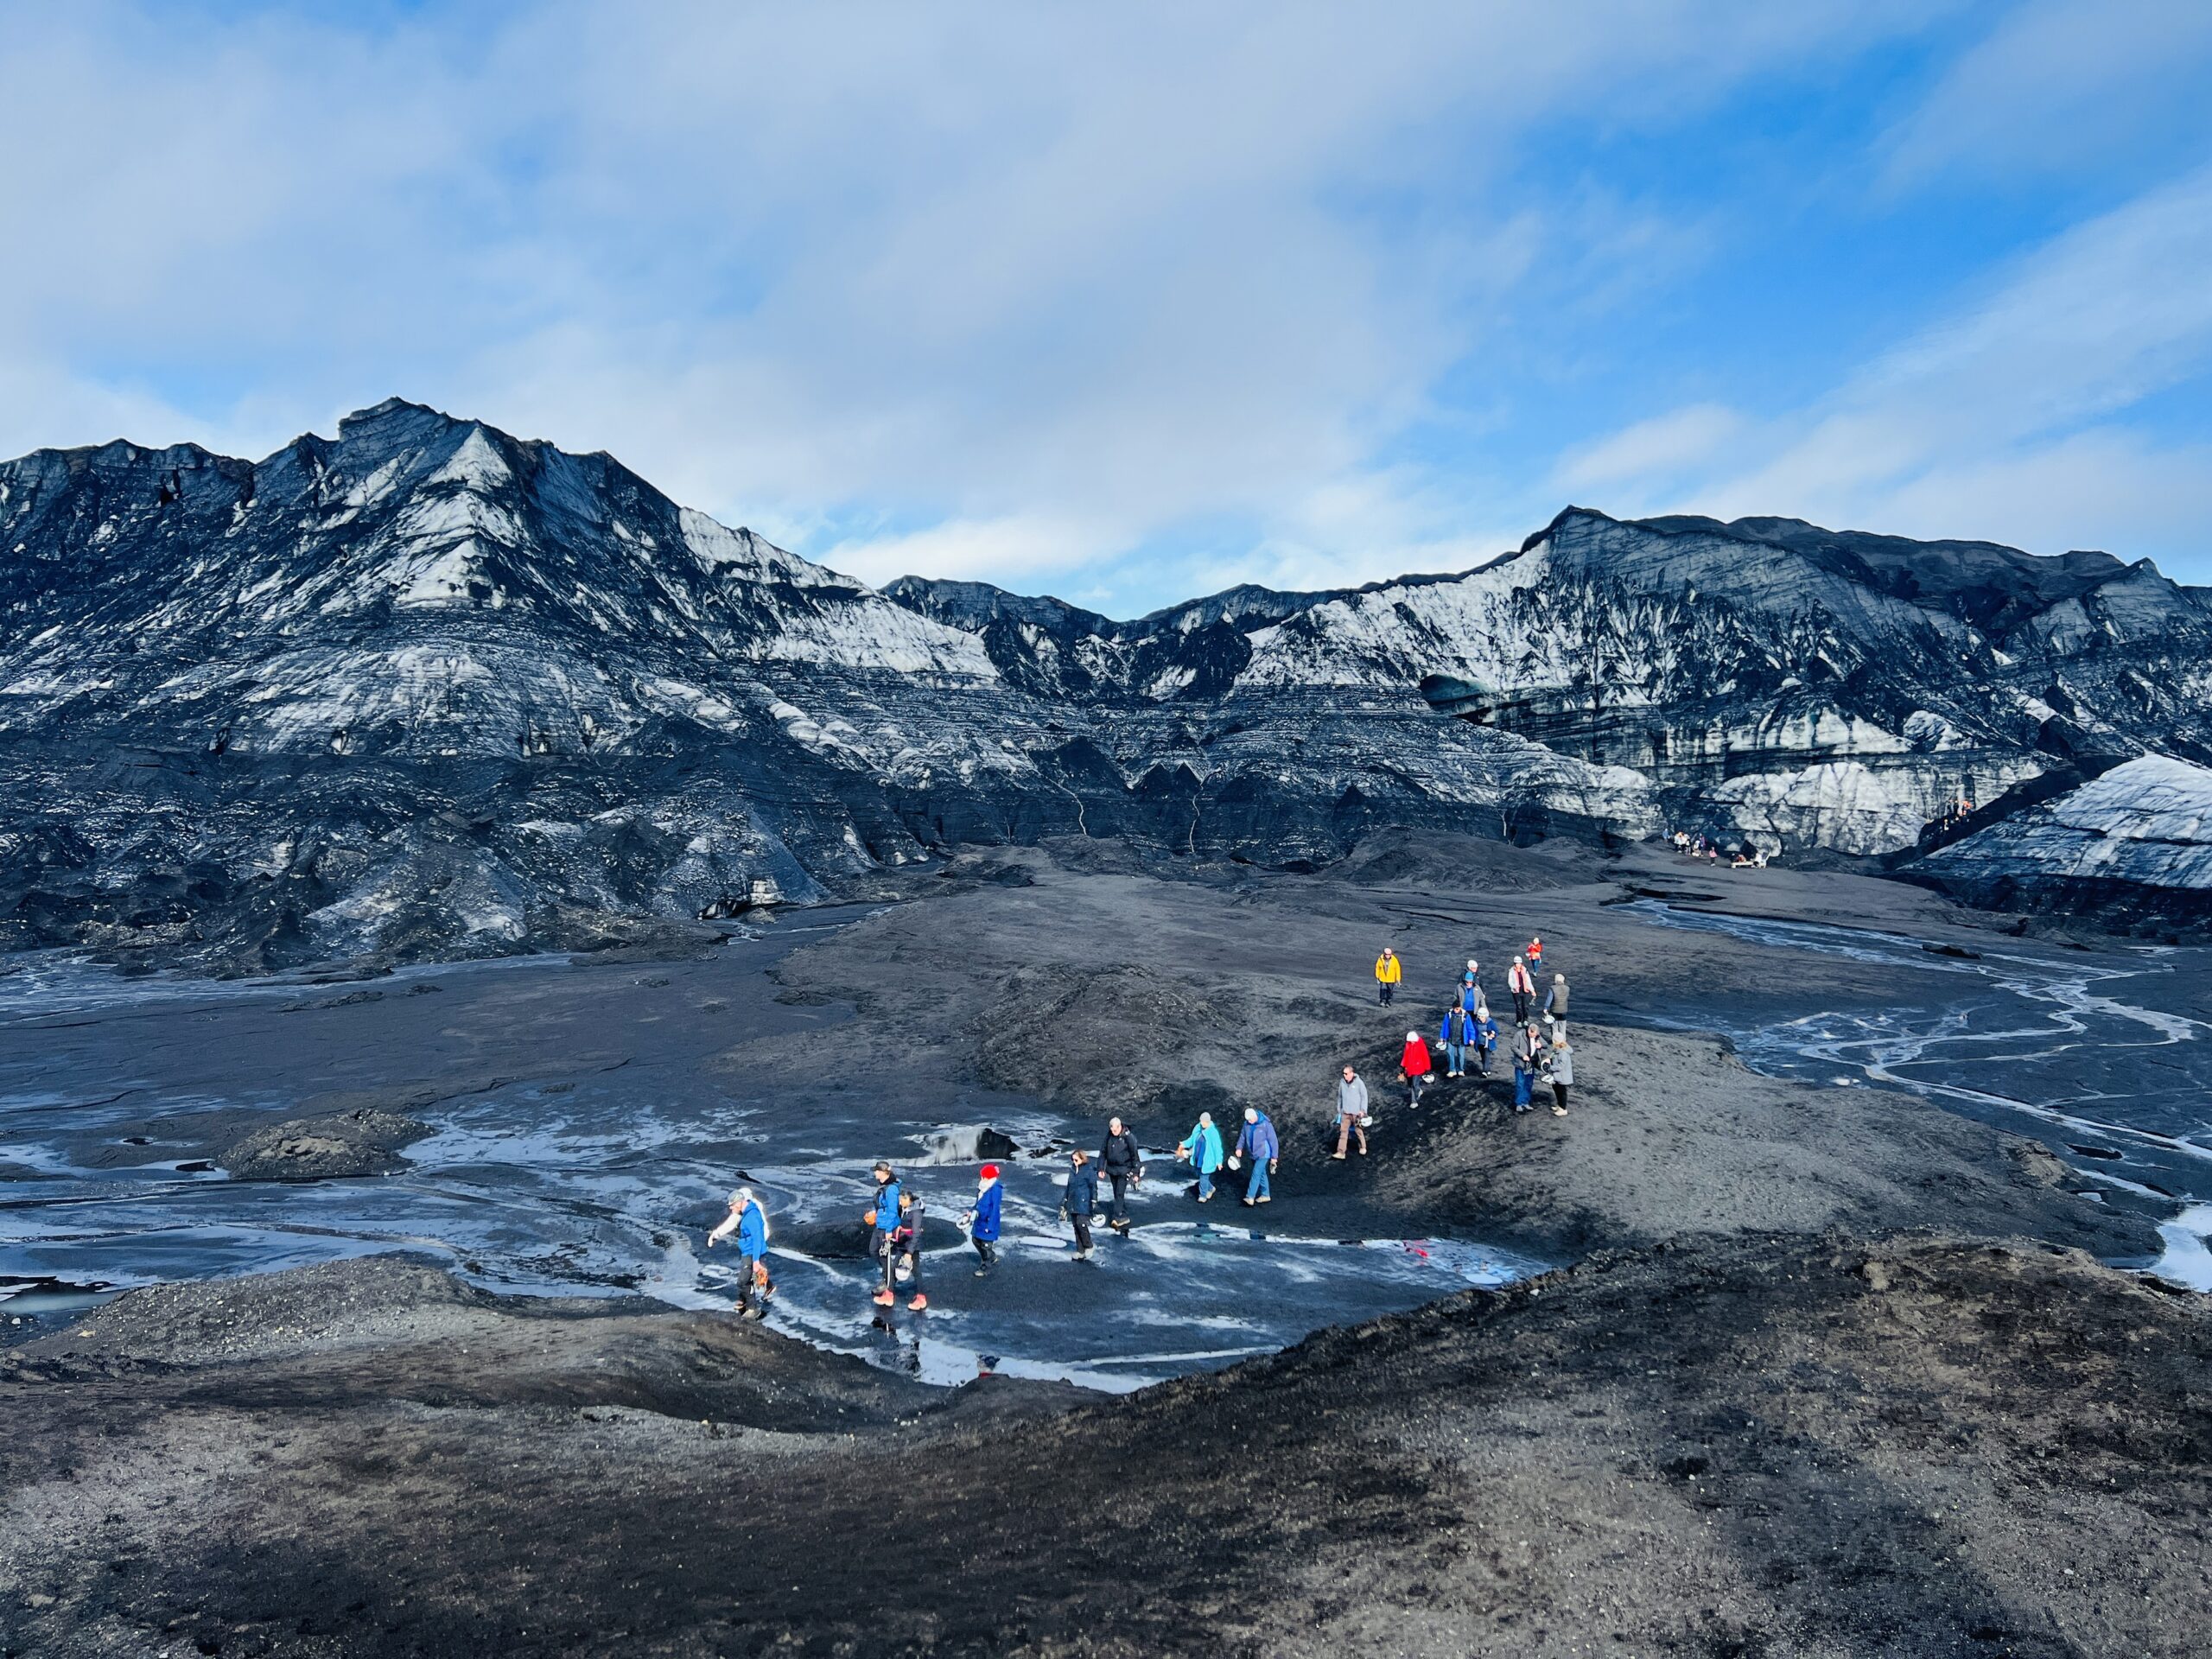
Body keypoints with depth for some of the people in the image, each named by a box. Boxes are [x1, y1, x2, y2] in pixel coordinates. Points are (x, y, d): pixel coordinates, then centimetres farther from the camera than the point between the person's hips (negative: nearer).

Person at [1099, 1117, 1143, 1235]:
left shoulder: (1128, 1137, -13)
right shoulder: (1109, 1136, 1)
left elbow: (1135, 1155, -8)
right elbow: (1103, 1152, 9)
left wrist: (1136, 1172, -7)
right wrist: (1101, 1168, 3)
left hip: (1124, 1169, -6)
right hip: (1112, 1169, 6)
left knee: (1120, 1193, -14)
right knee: (1117, 1194, 11)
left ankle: (1117, 1217, -19)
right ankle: (1124, 1217, 22)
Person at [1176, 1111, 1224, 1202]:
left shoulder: (1213, 1133, -23)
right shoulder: (1198, 1128, -4)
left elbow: (1217, 1148, -17)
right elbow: (1192, 1138, 13)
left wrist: (1218, 1161, -15)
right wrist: (1184, 1144, 0)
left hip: (1206, 1160, -7)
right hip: (1197, 1159, 7)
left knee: (1204, 1177, 3)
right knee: (1199, 1175, 21)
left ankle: (1203, 1195, 23)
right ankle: (1210, 1188, 44)